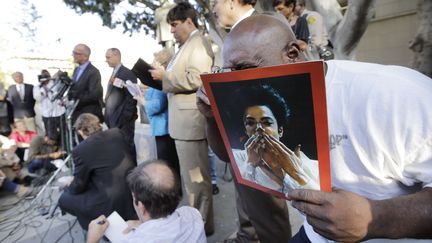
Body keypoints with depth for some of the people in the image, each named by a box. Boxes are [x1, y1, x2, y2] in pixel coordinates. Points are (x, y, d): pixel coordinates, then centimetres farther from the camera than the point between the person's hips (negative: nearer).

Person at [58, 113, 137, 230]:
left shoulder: (80, 150, -14)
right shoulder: (117, 133, 0)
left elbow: (78, 187, -1)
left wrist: (69, 186, 23)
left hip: (113, 203, -6)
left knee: (64, 199, 13)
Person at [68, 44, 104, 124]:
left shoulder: (93, 72, -14)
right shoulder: (76, 70, 14)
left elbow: (94, 94, -21)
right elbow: (74, 88, 20)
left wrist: (76, 100, -16)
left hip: (89, 115, -8)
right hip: (76, 113, 8)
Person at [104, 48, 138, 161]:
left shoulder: (127, 73, -10)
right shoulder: (114, 73, 18)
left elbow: (132, 97, -16)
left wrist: (125, 117, -19)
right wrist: (108, 115, 12)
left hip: (123, 119, -8)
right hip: (113, 119, 8)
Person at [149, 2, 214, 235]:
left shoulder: (199, 43, -8)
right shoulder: (186, 46, 20)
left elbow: (194, 79, -22)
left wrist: (164, 75, -13)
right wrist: (163, 77, 10)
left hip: (191, 120, -10)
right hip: (182, 120, 10)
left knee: (195, 176, 0)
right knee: (190, 174, 17)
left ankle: (202, 225, 16)